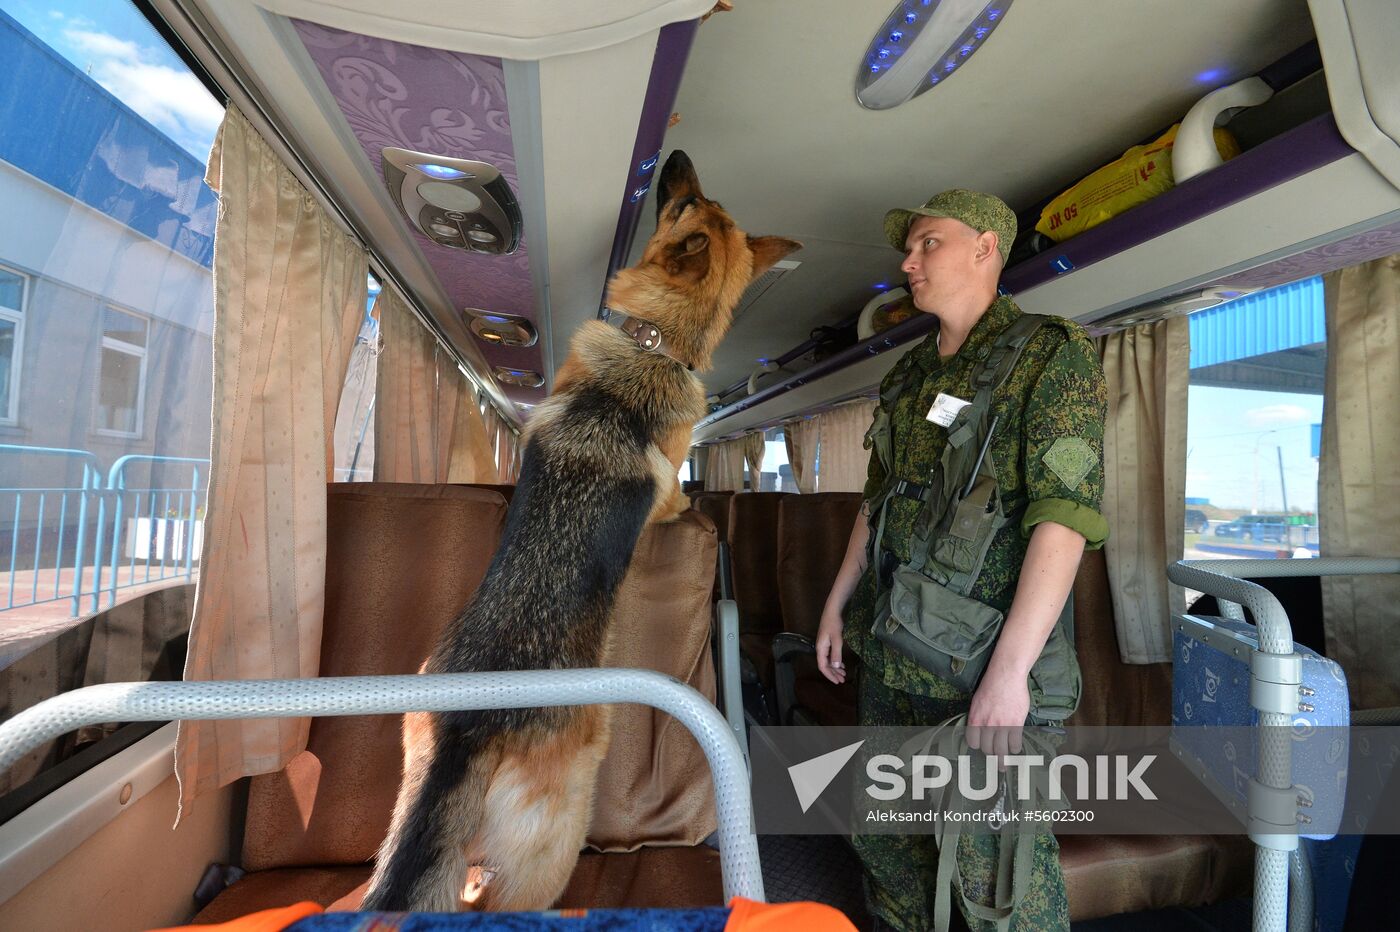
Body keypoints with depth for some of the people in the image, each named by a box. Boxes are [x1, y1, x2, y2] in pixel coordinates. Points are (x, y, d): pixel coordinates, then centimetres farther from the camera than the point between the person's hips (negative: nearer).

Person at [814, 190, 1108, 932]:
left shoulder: (1052, 354, -8)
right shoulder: (908, 376, 12)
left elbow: (1067, 515, -18)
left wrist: (1009, 670, -23)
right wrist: (836, 605, 16)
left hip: (981, 661, -6)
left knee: (999, 866, 6)